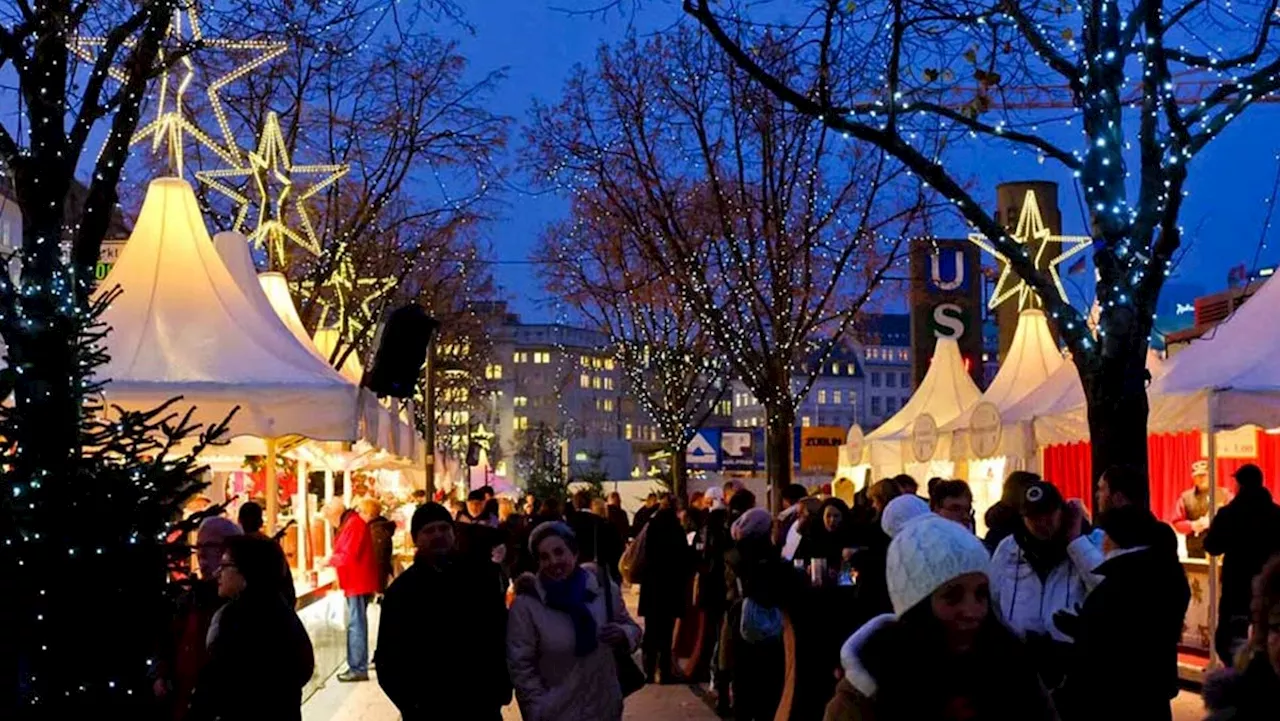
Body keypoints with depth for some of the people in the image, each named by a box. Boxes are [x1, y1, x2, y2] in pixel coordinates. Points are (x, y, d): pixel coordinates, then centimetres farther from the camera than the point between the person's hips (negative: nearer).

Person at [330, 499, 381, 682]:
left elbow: (349, 556, -20)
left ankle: (359, 669, -7)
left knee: (356, 626, -8)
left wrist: (330, 560, -8)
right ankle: (357, 666, 19)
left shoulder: (354, 524, -15)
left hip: (357, 583, -10)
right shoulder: (358, 523, 15)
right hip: (359, 582, 10)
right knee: (357, 625, 14)